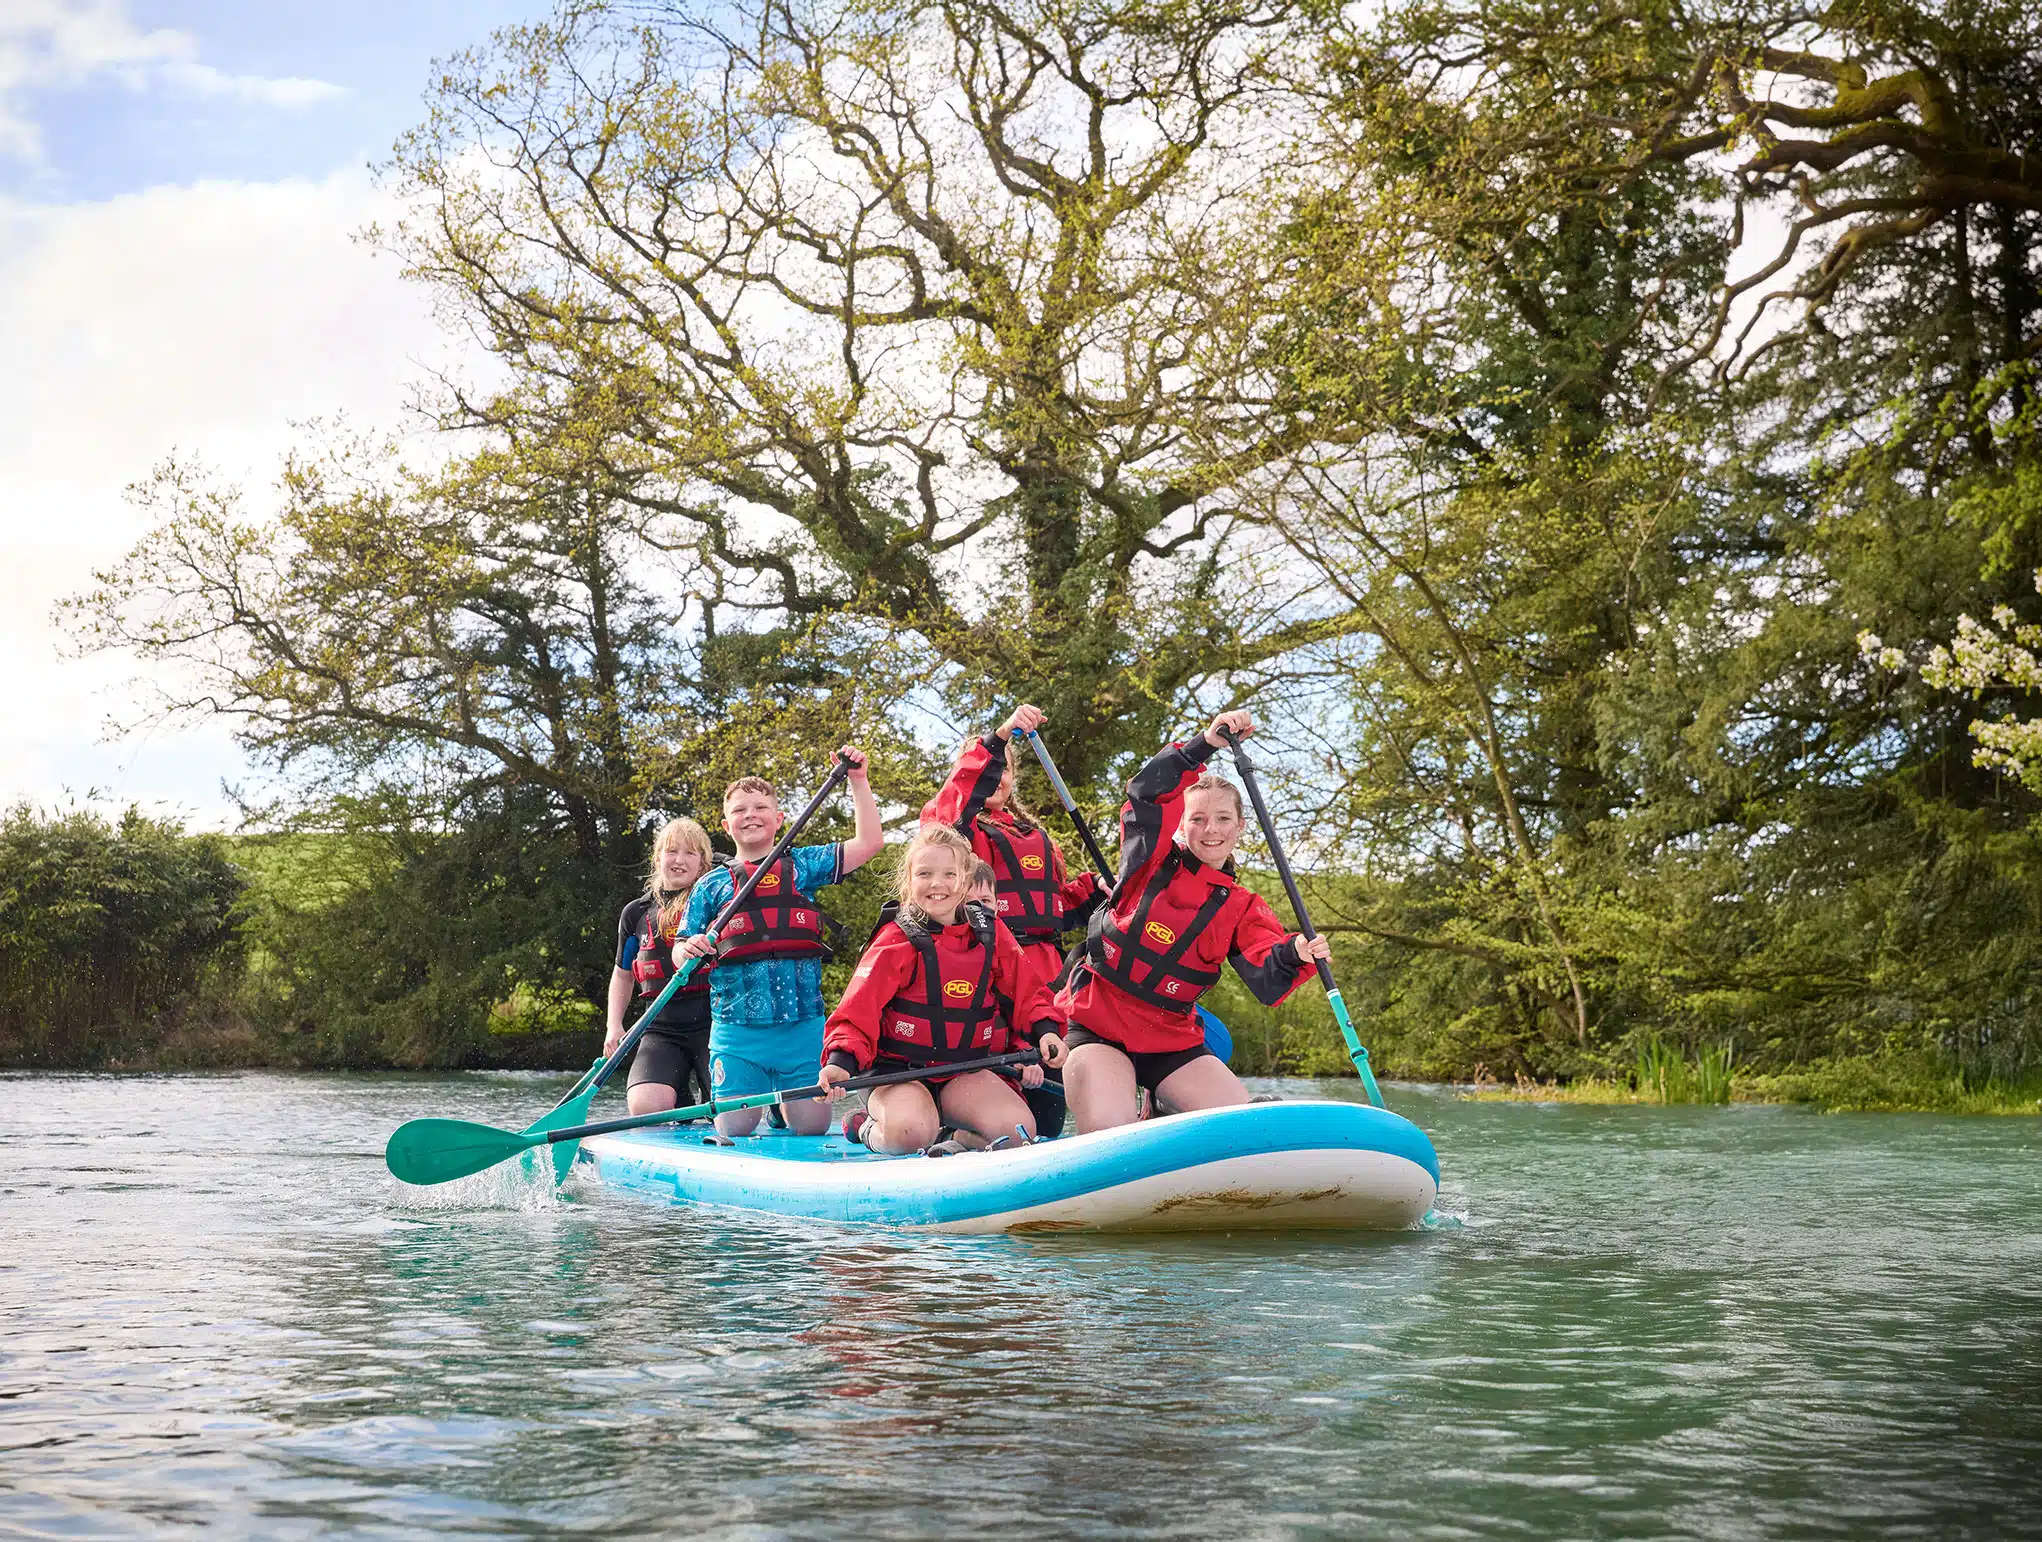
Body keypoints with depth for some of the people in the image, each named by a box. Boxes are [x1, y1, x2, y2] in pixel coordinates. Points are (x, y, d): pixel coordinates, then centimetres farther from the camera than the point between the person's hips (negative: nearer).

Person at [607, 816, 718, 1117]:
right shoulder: (637, 913, 12)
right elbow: (623, 974, 25)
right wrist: (614, 1027, 13)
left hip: (714, 1026, -3)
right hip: (662, 1031, 3)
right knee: (645, 1107, -22)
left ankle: (707, 1103, 12)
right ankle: (682, 1102, 12)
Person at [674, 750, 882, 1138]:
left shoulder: (803, 865, 12)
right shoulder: (711, 886, 10)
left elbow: (869, 841, 7)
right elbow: (681, 956, 8)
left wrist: (858, 780, 3)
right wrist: (690, 949, -15)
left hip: (804, 1028, 1)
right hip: (736, 1030, -1)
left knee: (812, 1127, -2)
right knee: (735, 1130, -6)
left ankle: (784, 1105, 33)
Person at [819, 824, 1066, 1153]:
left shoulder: (991, 933, 6)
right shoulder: (896, 941, -7)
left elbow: (1026, 990, 12)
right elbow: (861, 1004, -15)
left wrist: (1045, 1030, -7)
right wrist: (842, 1059, -31)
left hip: (966, 1071, 4)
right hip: (898, 1071, -4)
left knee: (1019, 1129, -23)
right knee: (911, 1134, -35)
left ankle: (962, 1137, 8)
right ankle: (868, 1130, 1)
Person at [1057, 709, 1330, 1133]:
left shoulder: (1241, 909, 8)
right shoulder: (1152, 863, 3)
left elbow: (1267, 981, -11)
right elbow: (1146, 792, -15)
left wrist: (1293, 955, -34)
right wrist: (1206, 744, -26)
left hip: (1172, 1045, 3)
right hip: (1096, 1031, -3)